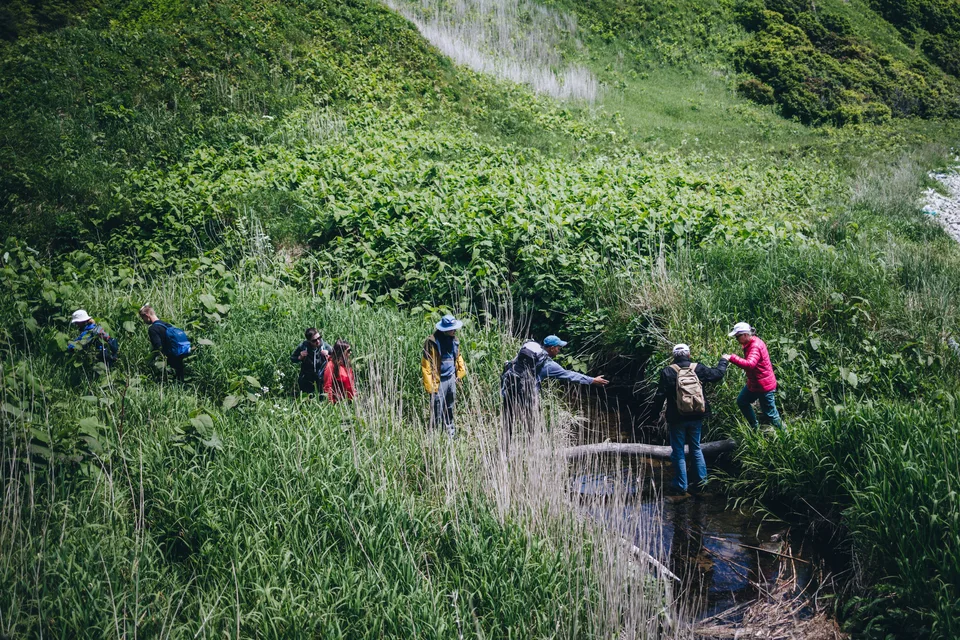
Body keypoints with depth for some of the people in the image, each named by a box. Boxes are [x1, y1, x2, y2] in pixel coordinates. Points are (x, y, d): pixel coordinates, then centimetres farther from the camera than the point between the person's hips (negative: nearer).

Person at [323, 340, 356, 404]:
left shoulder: (346, 365, 11)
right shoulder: (331, 365, -12)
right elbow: (327, 387, -12)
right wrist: (330, 403, -14)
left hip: (347, 400, 7)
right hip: (336, 402, -7)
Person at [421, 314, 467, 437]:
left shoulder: (453, 339, 6)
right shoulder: (432, 341, -15)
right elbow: (426, 364, -14)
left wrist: (461, 370, 11)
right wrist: (429, 384, -16)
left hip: (451, 378, 7)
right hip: (439, 381, -6)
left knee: (450, 407, 16)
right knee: (437, 410, -4)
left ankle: (449, 429, 28)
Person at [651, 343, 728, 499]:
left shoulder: (668, 372, -12)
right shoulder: (698, 369, -4)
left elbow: (660, 395, -12)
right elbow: (717, 374, 10)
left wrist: (655, 413, 1)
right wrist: (724, 361, 29)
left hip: (677, 419, -3)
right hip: (696, 417, 3)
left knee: (678, 452, 6)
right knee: (696, 448, 21)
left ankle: (681, 487, 9)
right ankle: (701, 480, 21)